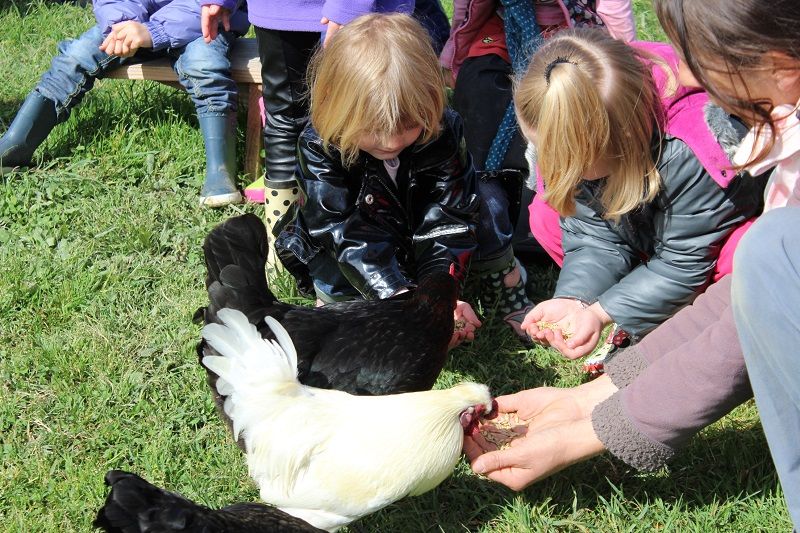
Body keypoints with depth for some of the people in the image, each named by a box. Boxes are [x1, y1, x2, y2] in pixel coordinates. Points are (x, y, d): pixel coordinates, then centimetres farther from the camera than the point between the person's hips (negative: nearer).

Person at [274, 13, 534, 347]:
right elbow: (346, 234, -35)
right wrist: (401, 297, -47)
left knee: (485, 202, -19)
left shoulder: (441, 130, -24)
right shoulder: (319, 145, -30)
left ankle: (505, 291, -1)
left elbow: (448, 215, -25)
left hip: (421, 236, 3)